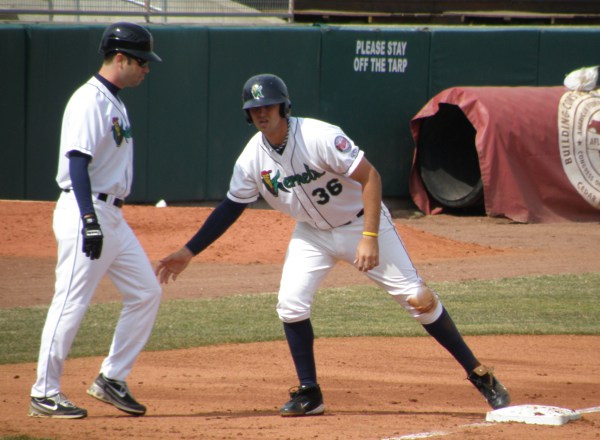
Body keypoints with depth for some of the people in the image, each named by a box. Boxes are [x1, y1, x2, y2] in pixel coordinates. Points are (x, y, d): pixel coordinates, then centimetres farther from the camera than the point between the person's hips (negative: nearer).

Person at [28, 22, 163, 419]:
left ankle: (111, 379, 14)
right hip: (85, 212, -10)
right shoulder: (90, 101, -14)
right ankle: (45, 395, 0)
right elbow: (77, 162, -22)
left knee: (146, 292, 8)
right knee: (71, 303, -6)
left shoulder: (114, 102, 16)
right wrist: (90, 221, -28)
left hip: (112, 217, 10)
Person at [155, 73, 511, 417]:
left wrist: (369, 238, -33)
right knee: (291, 304, -13)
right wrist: (189, 252, -2)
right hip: (313, 233, 5)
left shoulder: (320, 137, -28)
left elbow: (370, 177, -26)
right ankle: (309, 394, 2)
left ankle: (478, 374, 1)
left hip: (361, 222, -5)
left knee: (416, 297, -8)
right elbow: (231, 208, 1)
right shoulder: (252, 158, -11)